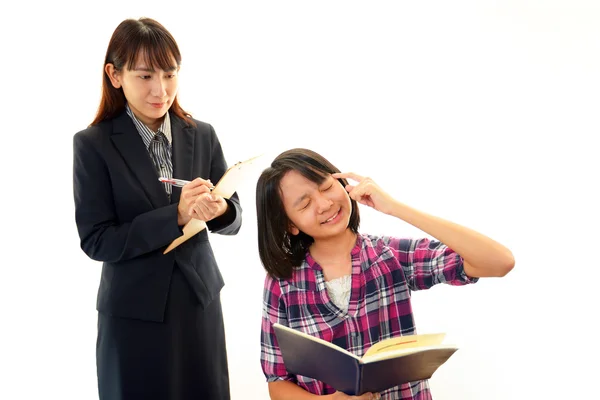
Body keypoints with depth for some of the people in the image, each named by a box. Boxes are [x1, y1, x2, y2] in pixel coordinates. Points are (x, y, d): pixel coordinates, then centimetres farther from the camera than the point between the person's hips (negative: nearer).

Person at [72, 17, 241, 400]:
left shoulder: (202, 135, 0)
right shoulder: (93, 144, -9)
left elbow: (234, 218, 3)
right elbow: (96, 240, -13)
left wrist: (218, 209, -21)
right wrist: (175, 216, -24)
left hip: (200, 301, 3)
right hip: (134, 313, -3)